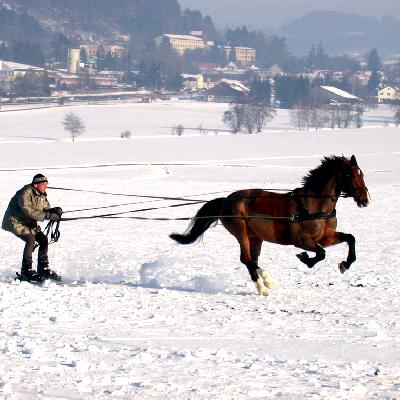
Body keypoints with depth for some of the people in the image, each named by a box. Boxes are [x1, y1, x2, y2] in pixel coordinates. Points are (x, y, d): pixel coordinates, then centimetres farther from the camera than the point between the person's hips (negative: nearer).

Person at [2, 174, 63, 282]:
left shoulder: (42, 195, 1)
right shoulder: (25, 193, -25)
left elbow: (46, 209, 3)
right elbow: (28, 211, -34)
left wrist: (55, 211, -21)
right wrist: (47, 216, -39)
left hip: (29, 223, 8)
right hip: (15, 221, -8)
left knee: (43, 240, -3)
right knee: (31, 239, -26)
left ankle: (43, 269, 8)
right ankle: (26, 271, -21)